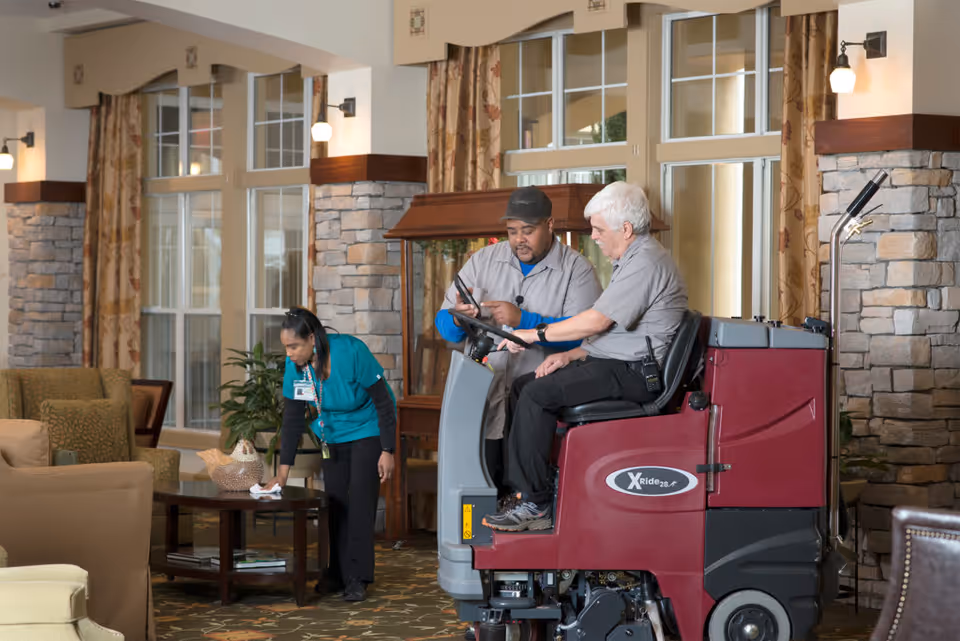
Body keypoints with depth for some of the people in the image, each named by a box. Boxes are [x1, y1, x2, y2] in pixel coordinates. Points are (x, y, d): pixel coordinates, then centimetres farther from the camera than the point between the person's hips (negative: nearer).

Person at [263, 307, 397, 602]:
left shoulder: (350, 352, -30)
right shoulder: (295, 365, -16)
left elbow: (383, 400, -21)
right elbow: (293, 419, -9)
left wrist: (387, 451, -20)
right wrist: (282, 473, -12)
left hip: (367, 430, -5)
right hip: (333, 436, 5)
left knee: (360, 500, -12)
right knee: (335, 502, 5)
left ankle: (357, 579, -10)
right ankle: (337, 575, 15)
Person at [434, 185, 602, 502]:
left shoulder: (576, 270, 5)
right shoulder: (484, 260, 17)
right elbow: (444, 323, 15)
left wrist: (523, 320, -17)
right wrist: (460, 319, -9)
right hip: (484, 387, 3)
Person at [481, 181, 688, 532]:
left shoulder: (646, 263, -15)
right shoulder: (632, 260, 21)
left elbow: (597, 320, -20)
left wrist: (536, 333, -11)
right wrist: (571, 356, 10)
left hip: (633, 373, -11)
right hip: (619, 365, 11)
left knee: (538, 394, -21)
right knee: (520, 386, 4)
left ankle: (535, 503, -18)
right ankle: (519, 487, -1)